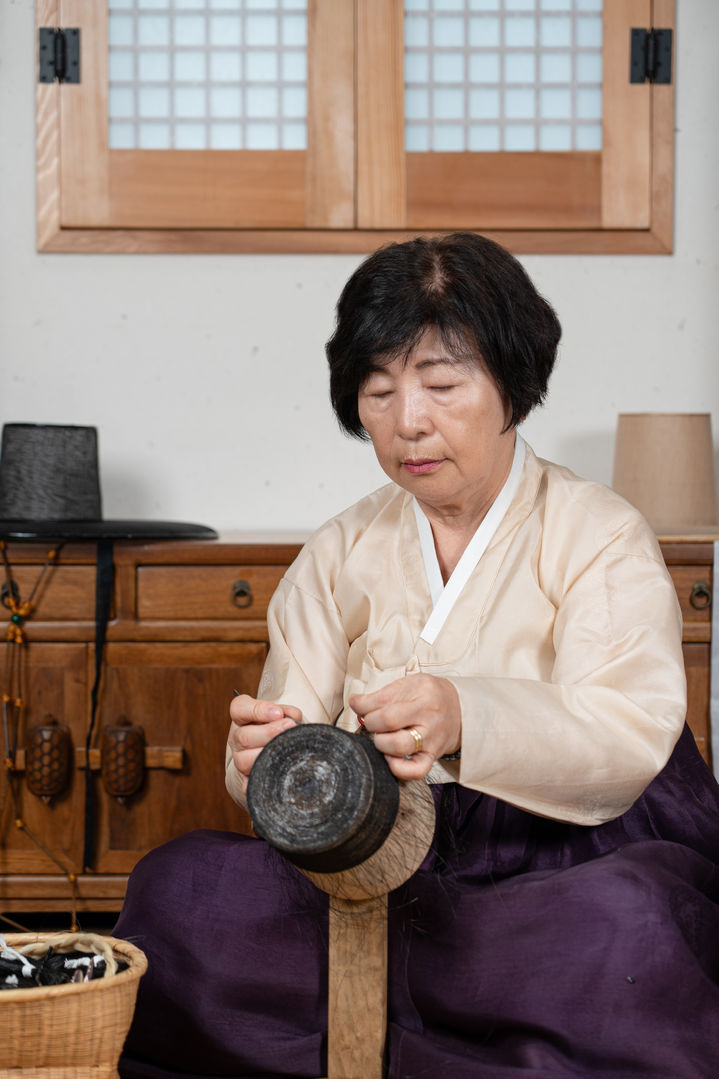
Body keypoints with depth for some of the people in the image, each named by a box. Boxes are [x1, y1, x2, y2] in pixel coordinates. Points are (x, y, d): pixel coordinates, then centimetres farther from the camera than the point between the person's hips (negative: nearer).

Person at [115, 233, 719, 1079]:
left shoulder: (601, 536, -1)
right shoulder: (341, 555, 13)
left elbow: (630, 738, -18)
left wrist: (465, 718, -38)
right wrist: (265, 757, -23)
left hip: (577, 858, -3)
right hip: (386, 867, 3)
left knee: (627, 923, -38)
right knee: (177, 883, -21)